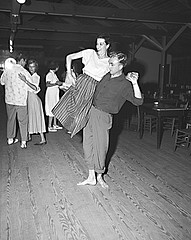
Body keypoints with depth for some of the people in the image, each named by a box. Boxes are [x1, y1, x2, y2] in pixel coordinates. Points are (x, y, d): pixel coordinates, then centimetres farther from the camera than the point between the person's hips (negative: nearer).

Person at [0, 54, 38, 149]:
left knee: (10, 119, 18)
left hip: (9, 99, 4)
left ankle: (10, 138, 29)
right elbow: (33, 88, -12)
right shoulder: (24, 72, -13)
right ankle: (23, 142, 10)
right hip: (21, 101, -4)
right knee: (23, 121, 6)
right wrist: (25, 81, -16)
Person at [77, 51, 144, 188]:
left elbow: (138, 101, -18)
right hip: (90, 110, 6)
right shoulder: (106, 76, 11)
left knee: (100, 148, -1)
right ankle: (91, 177, 18)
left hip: (103, 116, -6)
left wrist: (135, 83, -27)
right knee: (88, 146, 6)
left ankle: (100, 176, 23)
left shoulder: (125, 85, -9)